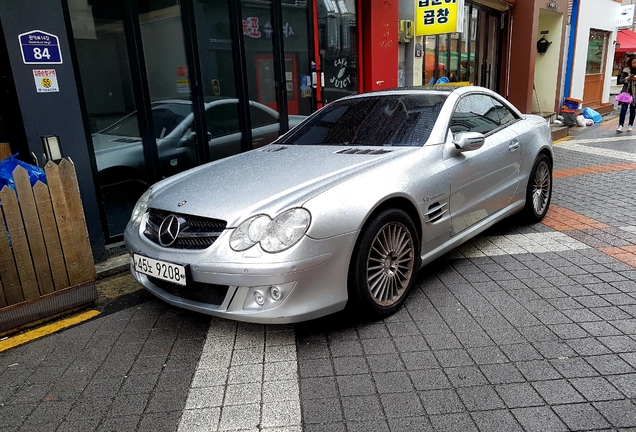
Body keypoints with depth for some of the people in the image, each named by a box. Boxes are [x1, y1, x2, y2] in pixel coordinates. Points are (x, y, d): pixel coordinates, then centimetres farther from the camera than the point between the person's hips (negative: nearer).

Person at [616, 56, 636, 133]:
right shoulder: (626, 70, 3)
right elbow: (620, 81, 2)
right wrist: (627, 78, -14)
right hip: (626, 92, 0)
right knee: (623, 109, -9)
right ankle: (620, 126, -11)